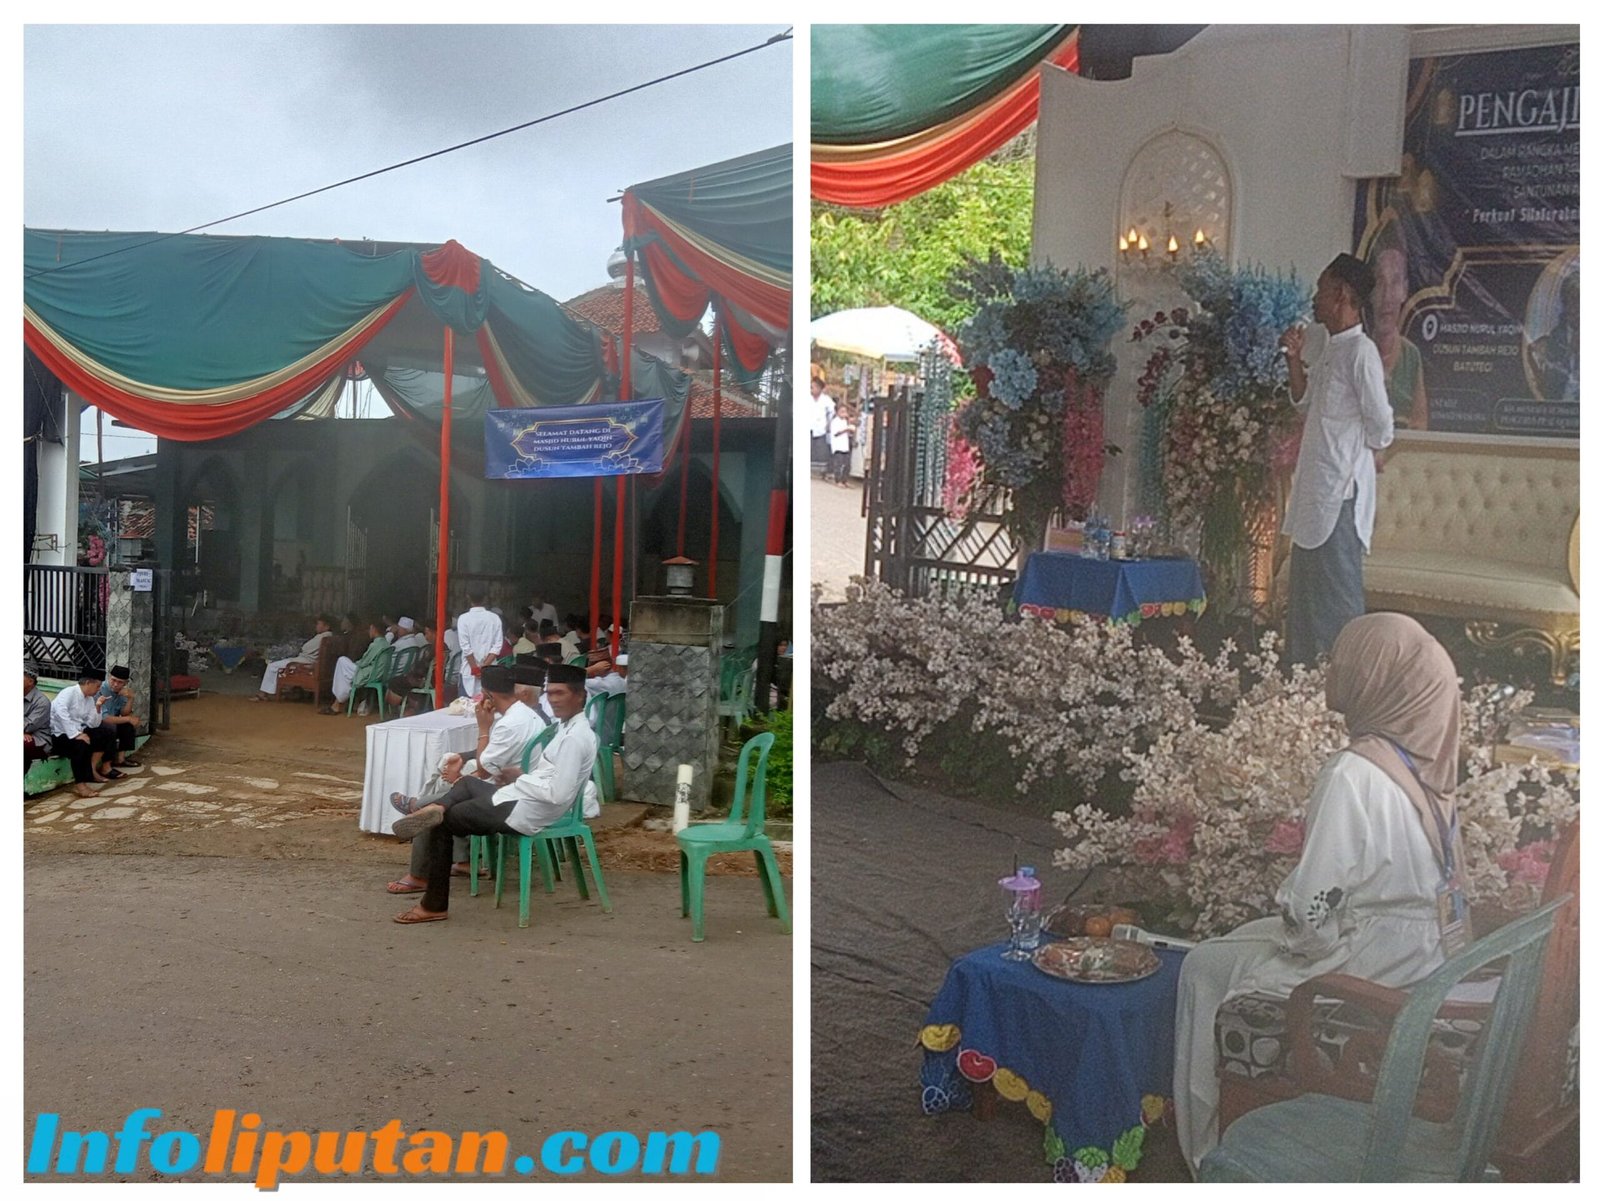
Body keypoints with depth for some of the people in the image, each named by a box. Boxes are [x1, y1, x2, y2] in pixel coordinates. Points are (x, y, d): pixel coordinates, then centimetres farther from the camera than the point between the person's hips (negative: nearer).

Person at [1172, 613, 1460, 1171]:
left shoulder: (1355, 774, -26)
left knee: (1204, 965, 10)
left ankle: (1210, 1141, 24)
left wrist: (1294, 933, -3)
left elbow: (1314, 906, -25)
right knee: (1236, 944, 26)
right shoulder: (1424, 760, -1)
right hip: (1423, 951, 8)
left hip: (1366, 962, -8)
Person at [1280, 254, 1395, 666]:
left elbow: (1381, 427, -16)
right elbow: (1303, 400, 24)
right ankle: (1300, 667, 26)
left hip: (1340, 492, -10)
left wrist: (1353, 452, 1)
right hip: (1315, 490, 10)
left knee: (1339, 593, -7)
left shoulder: (1360, 351, -15)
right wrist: (1295, 356, 12)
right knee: (1305, 583, 16)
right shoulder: (1330, 350, 14)